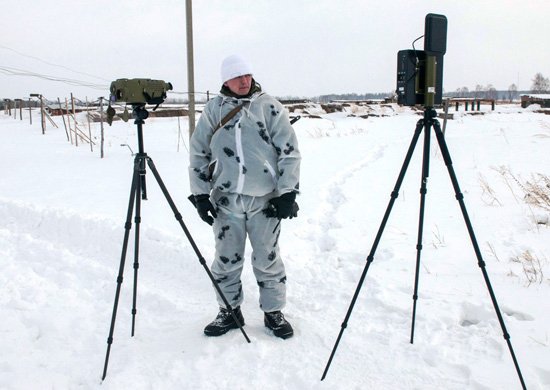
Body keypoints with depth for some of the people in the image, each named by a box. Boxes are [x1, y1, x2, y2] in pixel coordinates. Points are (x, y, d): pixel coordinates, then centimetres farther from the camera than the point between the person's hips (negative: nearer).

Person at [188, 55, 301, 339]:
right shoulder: (213, 109, 7)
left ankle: (273, 312, 24)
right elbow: (198, 153, 10)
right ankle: (229, 312, 27)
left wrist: (288, 193, -6)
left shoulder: (269, 106, 1)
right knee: (226, 260, 9)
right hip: (226, 200, 2)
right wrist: (200, 194, 4)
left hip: (266, 199, -2)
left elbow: (289, 151, 0)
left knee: (268, 259, 7)